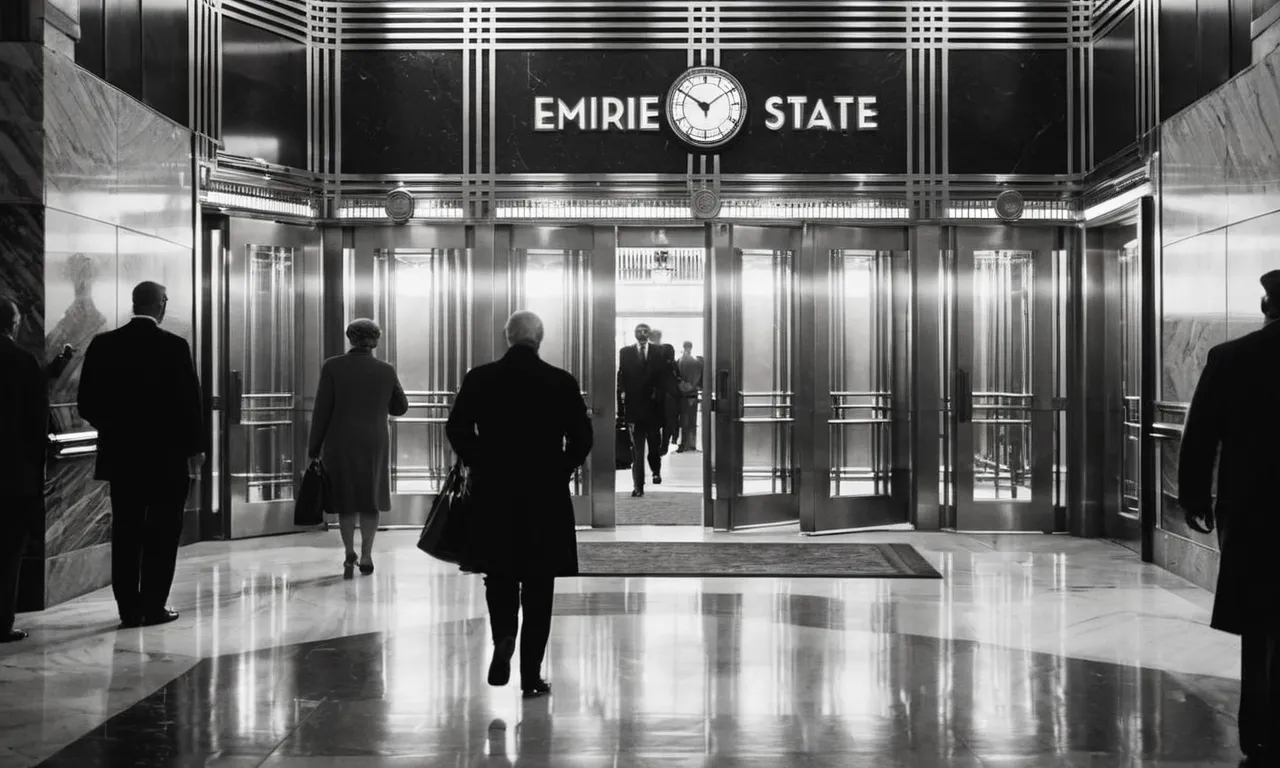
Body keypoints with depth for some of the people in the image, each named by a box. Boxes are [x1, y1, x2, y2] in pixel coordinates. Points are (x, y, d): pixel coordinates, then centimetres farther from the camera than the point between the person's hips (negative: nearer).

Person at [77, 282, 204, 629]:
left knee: (125, 533, 10)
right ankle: (153, 606, 5)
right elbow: (189, 401, -10)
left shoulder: (103, 344, 0)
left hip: (120, 455, 4)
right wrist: (195, 447, 2)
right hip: (167, 455, -4)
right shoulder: (174, 346, -11)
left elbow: (87, 402, 1)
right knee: (162, 533, 5)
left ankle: (129, 608, 11)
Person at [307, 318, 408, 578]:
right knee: (370, 499, 11)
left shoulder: (333, 367, -7)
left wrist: (314, 449, -1)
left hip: (340, 444, -1)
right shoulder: (386, 371, -2)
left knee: (346, 500, 12)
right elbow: (400, 408, 8)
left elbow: (322, 410, -7)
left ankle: (349, 553, 4)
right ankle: (366, 556, 9)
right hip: (375, 444, 1)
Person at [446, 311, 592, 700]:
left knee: (499, 574, 19)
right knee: (538, 585, 7)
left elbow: (456, 429, -4)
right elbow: (582, 438, -6)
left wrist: (478, 463, 11)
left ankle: (503, 638, -6)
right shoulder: (562, 382, -6)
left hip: (492, 491, 1)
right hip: (547, 493, -1)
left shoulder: (478, 378, -3)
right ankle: (531, 676, 9)